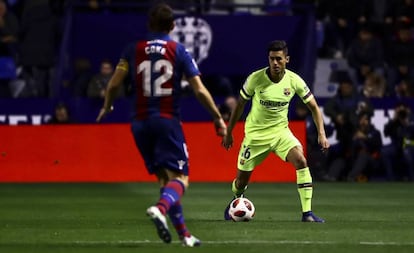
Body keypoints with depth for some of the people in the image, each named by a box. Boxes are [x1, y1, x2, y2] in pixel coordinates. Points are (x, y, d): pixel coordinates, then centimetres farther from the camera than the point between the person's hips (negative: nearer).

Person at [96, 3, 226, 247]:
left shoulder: (133, 50, 4)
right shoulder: (179, 51, -1)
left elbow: (114, 84, 1)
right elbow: (200, 91, -5)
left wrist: (107, 107, 21)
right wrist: (218, 118, 7)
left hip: (141, 123, 3)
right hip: (168, 121, -3)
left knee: (164, 178, 14)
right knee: (180, 178, -5)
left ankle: (184, 233, 12)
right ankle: (160, 208, -36)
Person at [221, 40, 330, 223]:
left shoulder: (294, 80, -11)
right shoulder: (256, 78, -15)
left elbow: (313, 107, -2)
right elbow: (240, 104, 0)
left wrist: (321, 134, -12)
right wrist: (229, 133, 5)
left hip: (280, 131, 1)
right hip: (255, 133, -1)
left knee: (300, 160, -25)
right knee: (242, 180, 4)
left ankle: (307, 213, -23)